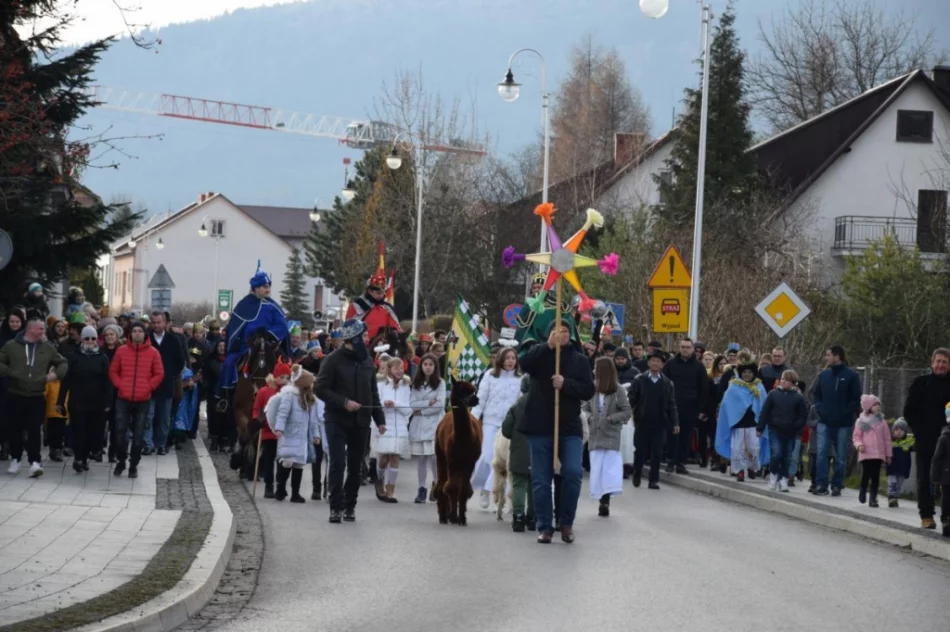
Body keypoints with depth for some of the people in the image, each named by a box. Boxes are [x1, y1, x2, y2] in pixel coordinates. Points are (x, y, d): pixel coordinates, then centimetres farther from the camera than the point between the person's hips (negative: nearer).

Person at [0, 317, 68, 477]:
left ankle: (35, 461, -6)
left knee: (34, 430, -5)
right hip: (15, 395, 0)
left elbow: (62, 362, 17)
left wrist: (56, 374, 0)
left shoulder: (47, 348, 6)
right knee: (15, 428, 7)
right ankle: (15, 459, 21)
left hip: (37, 396, 1)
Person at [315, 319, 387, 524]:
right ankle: (336, 507, -8)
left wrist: (379, 419, 11)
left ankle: (350, 505, 17)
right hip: (337, 421, -5)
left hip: (360, 422, 5)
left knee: (355, 466, 7)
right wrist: (344, 402, -19)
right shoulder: (333, 360, -6)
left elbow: (373, 392, 16)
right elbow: (321, 389, -9)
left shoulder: (367, 361, 10)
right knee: (338, 464, -10)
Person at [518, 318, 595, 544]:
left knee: (573, 473, -12)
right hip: (540, 427, 0)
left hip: (569, 427, 0)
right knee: (541, 479, 3)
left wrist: (566, 383, -17)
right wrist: (548, 346, -27)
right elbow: (525, 364, -17)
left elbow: (589, 390, 0)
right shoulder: (540, 353, 5)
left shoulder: (579, 359, 6)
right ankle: (545, 527, 11)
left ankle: (567, 523, 4)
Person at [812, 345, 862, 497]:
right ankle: (821, 484, -3)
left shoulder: (851, 376, -4)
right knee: (822, 454, -5)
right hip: (825, 422, 3)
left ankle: (837, 485, 11)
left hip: (843, 424, -3)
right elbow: (815, 394, 14)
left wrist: (846, 413, -13)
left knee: (841, 457, 4)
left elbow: (856, 399, -5)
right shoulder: (824, 375, 8)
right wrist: (820, 409, -2)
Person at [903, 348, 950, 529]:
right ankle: (926, 516, 7)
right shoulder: (920, 383, 2)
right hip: (925, 440, 0)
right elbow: (909, 411, 4)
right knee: (925, 479, 2)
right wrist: (919, 431, -3)